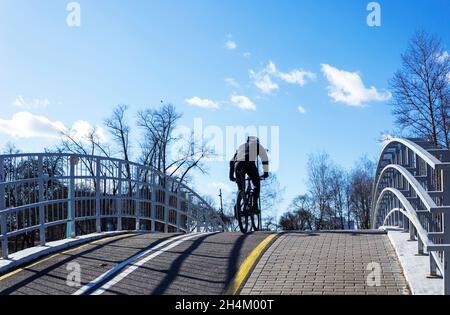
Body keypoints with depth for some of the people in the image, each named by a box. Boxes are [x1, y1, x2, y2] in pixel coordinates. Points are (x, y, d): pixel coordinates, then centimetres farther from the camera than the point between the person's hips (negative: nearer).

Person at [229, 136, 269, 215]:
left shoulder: (241, 146, 38)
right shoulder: (258, 145, 28)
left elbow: (232, 161, 34)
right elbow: (265, 158, 21)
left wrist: (231, 175, 36)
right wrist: (266, 172, 25)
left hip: (238, 164, 3)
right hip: (249, 164, -3)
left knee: (240, 188, 17)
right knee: (257, 185, 15)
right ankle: (254, 205, -1)